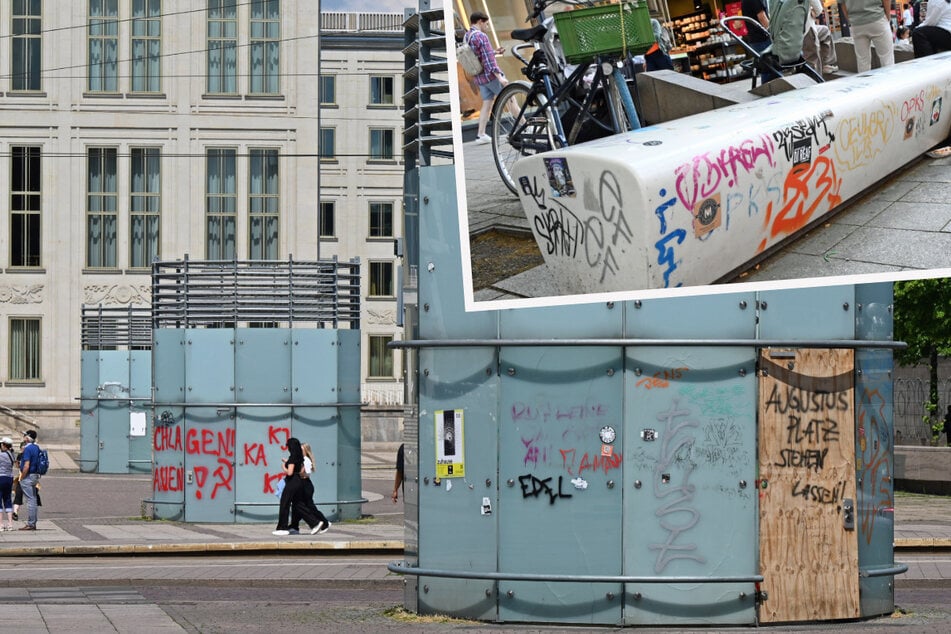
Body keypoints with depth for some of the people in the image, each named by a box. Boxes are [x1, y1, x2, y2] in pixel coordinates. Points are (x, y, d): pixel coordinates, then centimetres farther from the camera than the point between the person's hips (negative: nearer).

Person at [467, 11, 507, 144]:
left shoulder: (466, 36, 8)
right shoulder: (481, 37, -18)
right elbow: (488, 60, -23)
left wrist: (494, 52, 19)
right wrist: (500, 77, -24)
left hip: (479, 77, 8)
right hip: (491, 74, -8)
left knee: (487, 103, 9)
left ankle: (481, 134, 2)